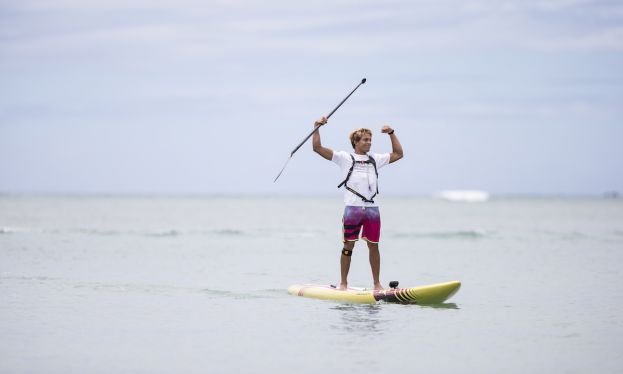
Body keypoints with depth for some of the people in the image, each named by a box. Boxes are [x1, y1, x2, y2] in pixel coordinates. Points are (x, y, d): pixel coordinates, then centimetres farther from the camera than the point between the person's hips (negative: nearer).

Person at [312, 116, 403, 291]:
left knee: (373, 246, 5)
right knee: (348, 245, -1)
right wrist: (317, 128, -7)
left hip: (372, 209, 4)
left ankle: (377, 283, 11)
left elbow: (398, 154, 24)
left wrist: (391, 133, 17)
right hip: (352, 209, -4)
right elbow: (317, 148, -1)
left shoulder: (375, 159, 17)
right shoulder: (345, 158, 5)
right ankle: (343, 283, 6)